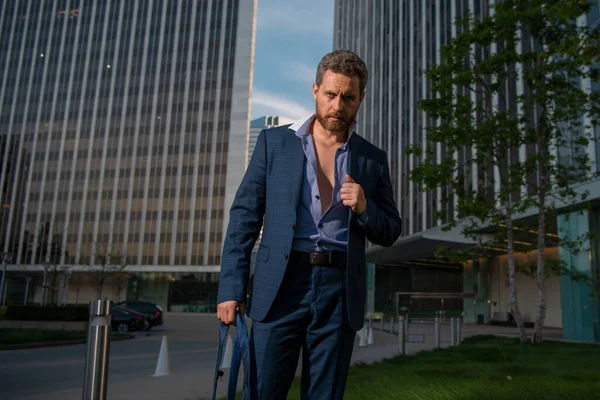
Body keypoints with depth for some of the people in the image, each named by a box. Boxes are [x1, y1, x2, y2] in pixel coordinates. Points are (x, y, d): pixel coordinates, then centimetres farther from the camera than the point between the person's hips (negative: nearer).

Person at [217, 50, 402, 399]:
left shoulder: (373, 158, 10)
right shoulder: (274, 141, 6)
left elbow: (390, 233, 14)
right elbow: (245, 216, 3)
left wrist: (364, 207, -8)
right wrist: (231, 289, -4)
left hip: (340, 292, 2)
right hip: (282, 285, -1)